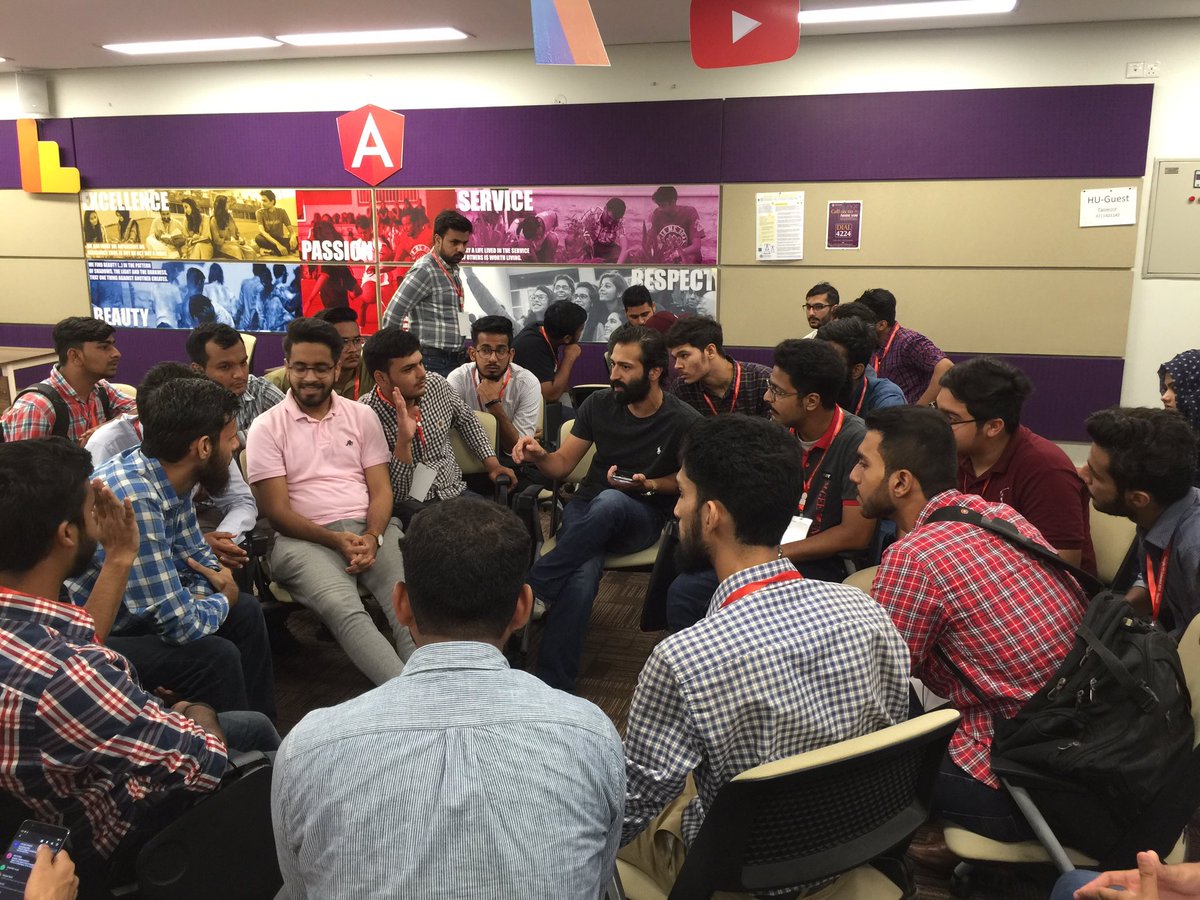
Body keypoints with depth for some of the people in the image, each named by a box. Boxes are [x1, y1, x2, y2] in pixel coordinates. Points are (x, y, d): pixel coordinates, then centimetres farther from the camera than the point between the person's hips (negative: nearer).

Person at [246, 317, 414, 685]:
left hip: (371, 530, 3)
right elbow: (277, 511, 1)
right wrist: (336, 540, -12)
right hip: (306, 539, -3)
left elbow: (380, 489, 10)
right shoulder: (267, 426, 6)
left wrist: (372, 537, -10)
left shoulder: (362, 416, 15)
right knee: (345, 611, -33)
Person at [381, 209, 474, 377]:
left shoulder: (453, 270, 13)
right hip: (433, 362, -8)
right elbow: (391, 318, -14)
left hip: (456, 359, 8)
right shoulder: (424, 270, -12)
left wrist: (465, 348, 12)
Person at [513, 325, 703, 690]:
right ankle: (552, 685, -25)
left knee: (609, 501, -40)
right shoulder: (600, 404, 1)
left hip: (642, 516, -2)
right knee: (582, 577, -33)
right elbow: (562, 463, 6)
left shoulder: (684, 421, -9)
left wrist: (650, 485, -13)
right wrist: (539, 455, -17)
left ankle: (535, 585, -25)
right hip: (587, 506, 2)